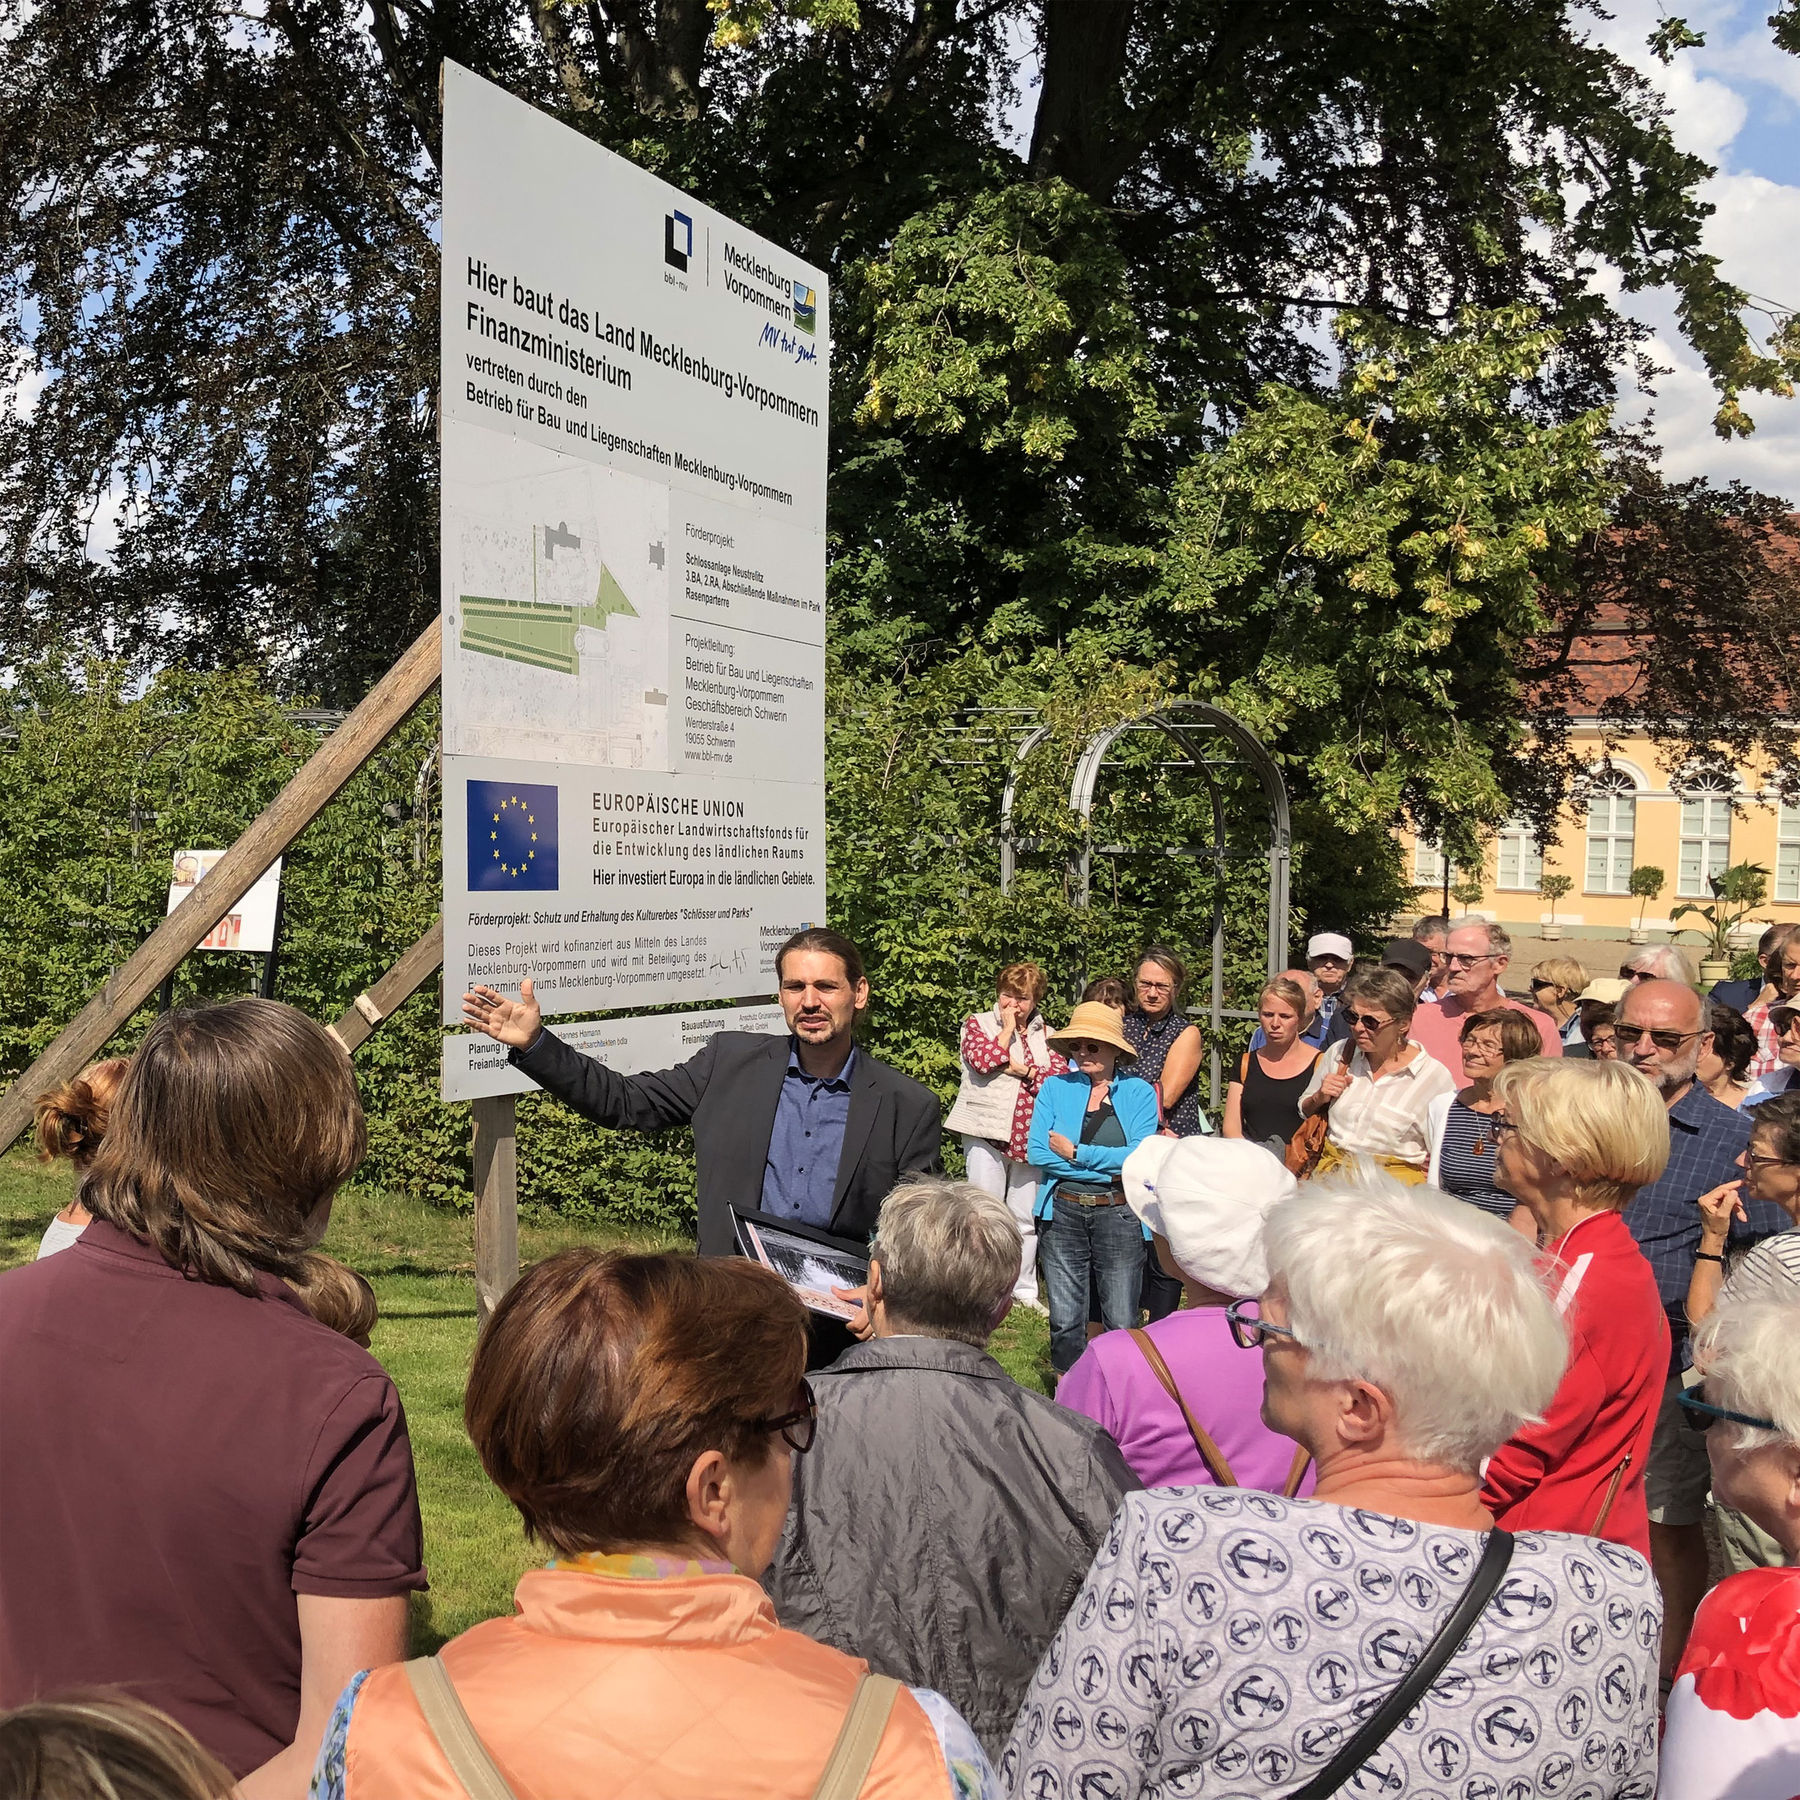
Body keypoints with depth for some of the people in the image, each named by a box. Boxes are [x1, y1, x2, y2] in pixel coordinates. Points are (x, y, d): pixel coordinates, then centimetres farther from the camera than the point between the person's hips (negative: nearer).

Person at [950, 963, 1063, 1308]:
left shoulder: (1045, 1034, 13)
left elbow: (1062, 1077, -1)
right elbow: (982, 1059, -14)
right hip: (986, 1133, -3)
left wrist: (1023, 1069, -11)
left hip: (1029, 1136, 3)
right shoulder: (978, 1022, 6)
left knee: (1026, 1217, 9)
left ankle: (1024, 1289, 19)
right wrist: (1008, 1029, -5)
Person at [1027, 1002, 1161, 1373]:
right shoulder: (1055, 1088, 6)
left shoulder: (1138, 1092, 2)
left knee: (1121, 1322, 0)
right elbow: (1038, 1152, -5)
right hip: (1063, 1213, 1)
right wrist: (1107, 1168, -8)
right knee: (1064, 1321, 5)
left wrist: (1075, 1153, -8)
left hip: (1119, 1216, -1)